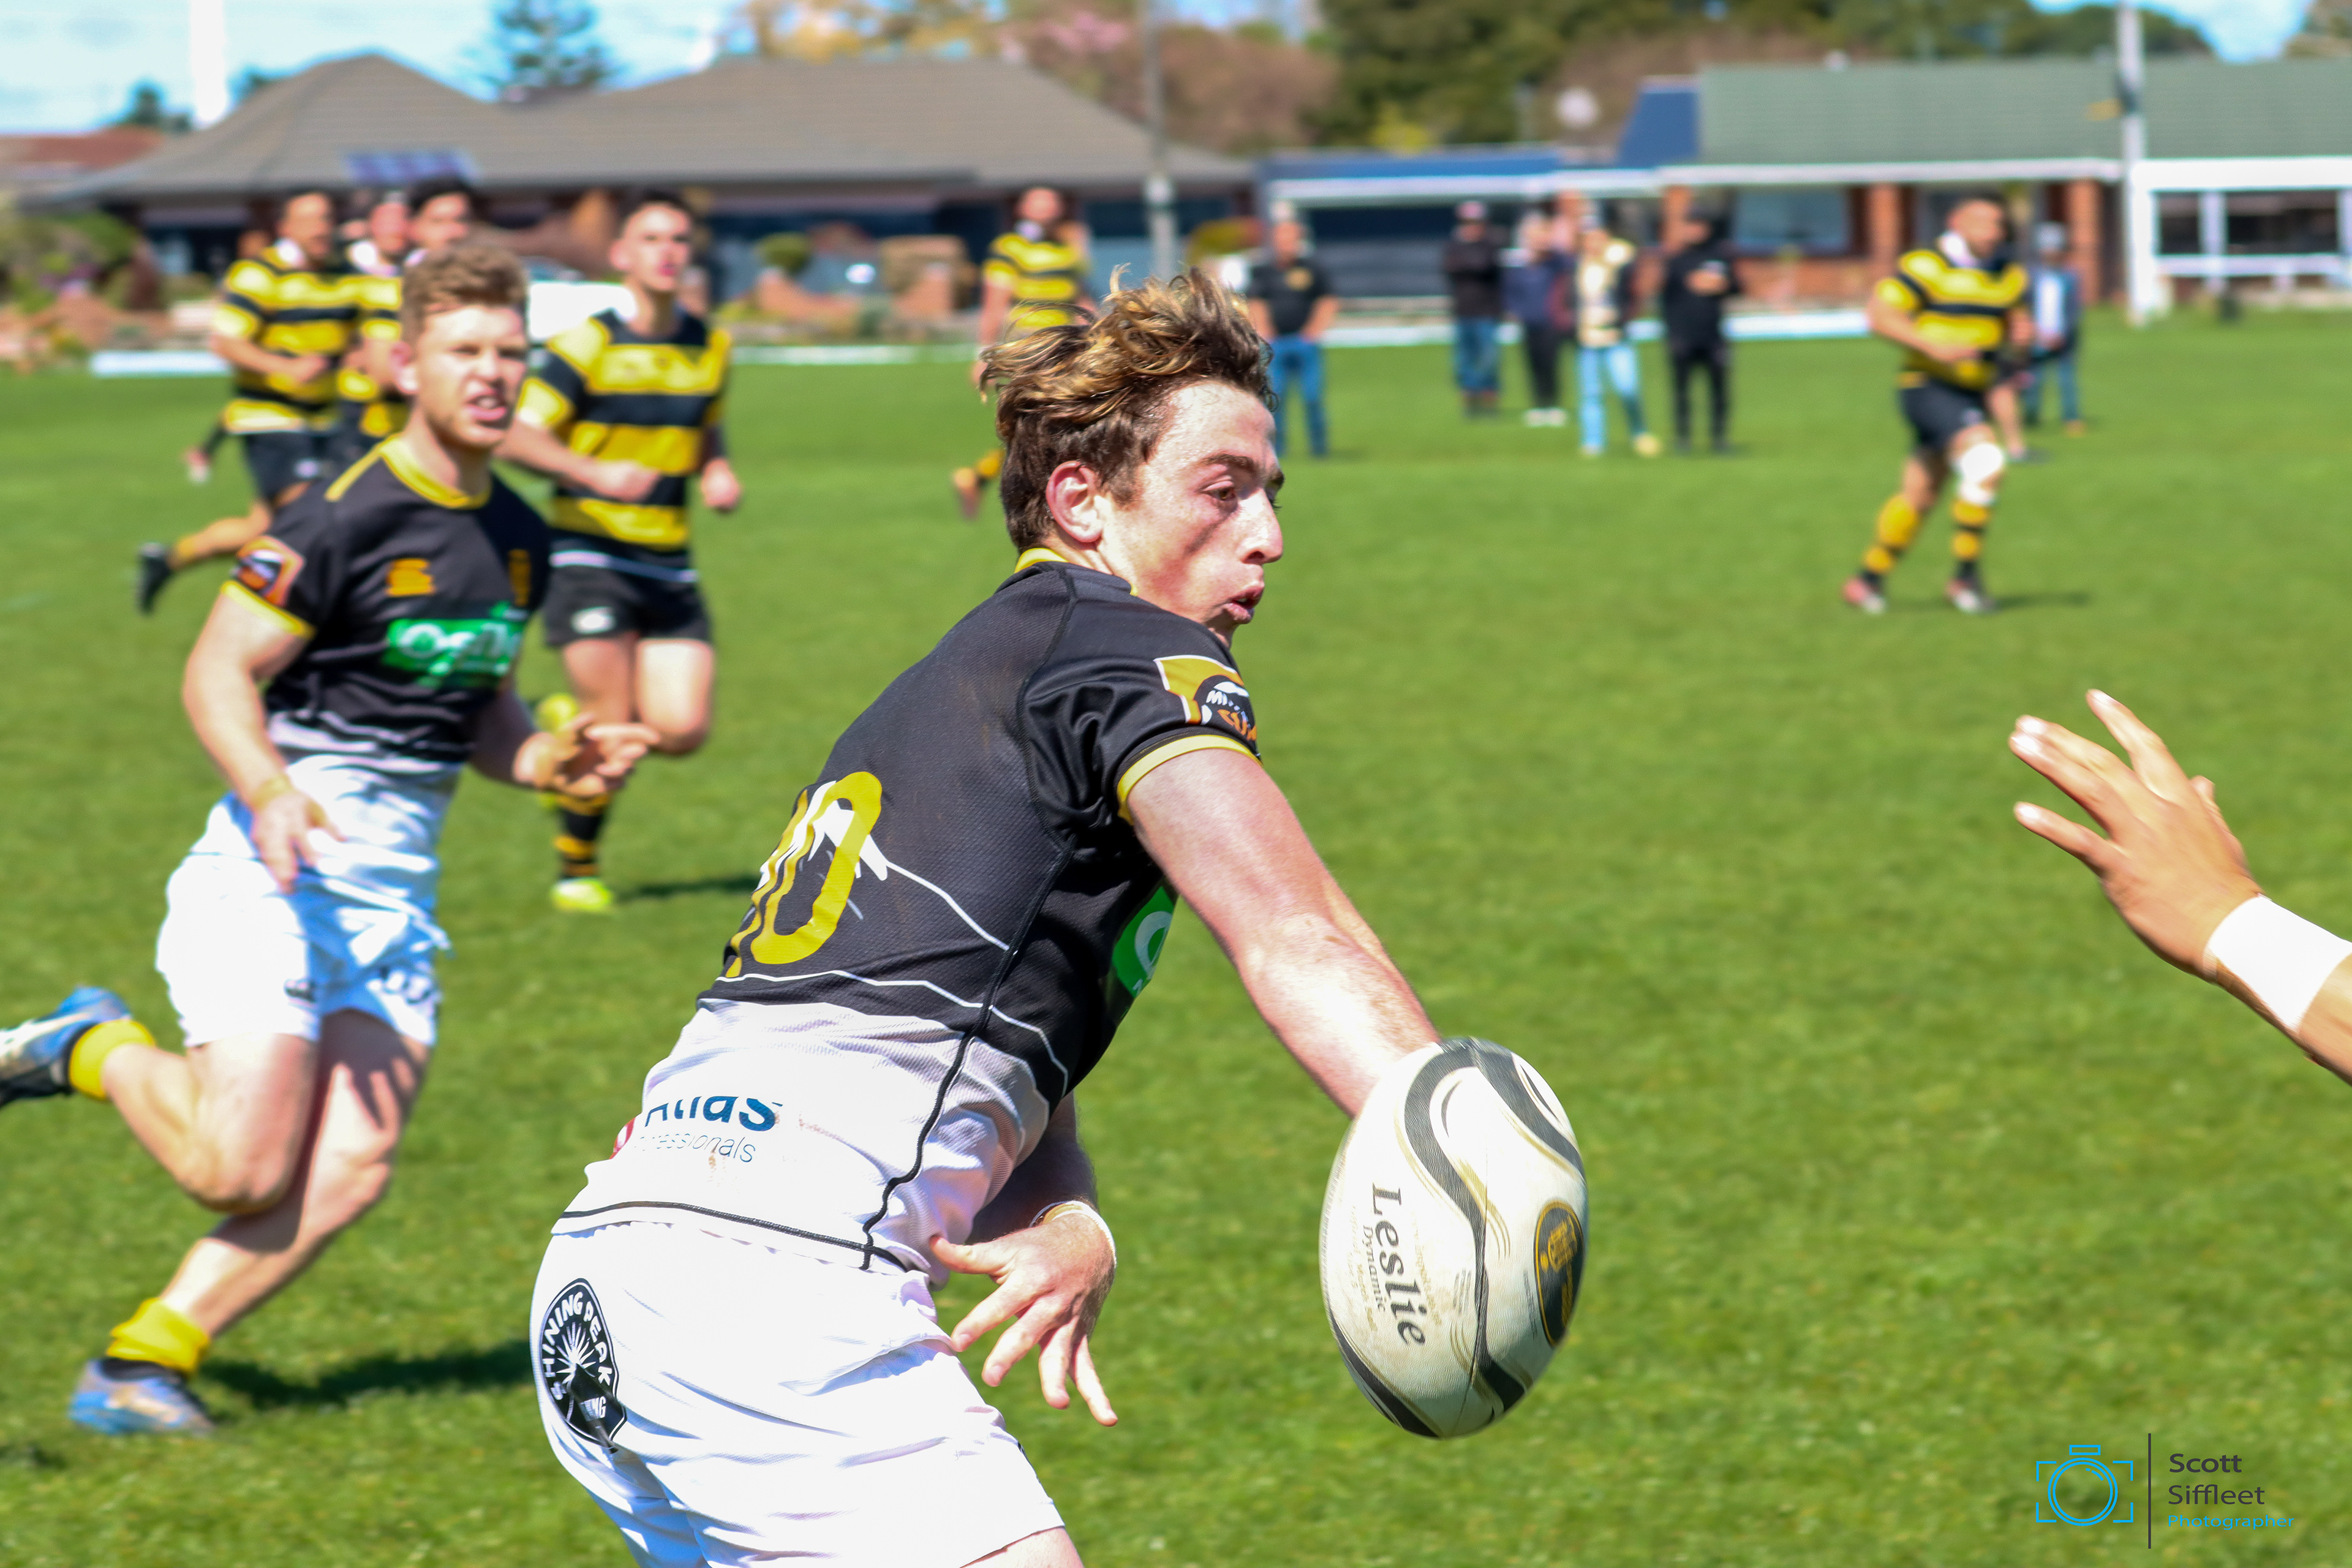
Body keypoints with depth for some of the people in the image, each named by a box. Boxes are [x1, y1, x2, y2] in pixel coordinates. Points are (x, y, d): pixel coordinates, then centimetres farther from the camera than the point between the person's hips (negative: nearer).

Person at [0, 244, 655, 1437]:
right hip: (277, 878, -7)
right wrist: (268, 787, -30)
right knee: (242, 1168, -14)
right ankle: (97, 1049, 15)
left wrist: (551, 761, 3)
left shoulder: (519, 540, 11)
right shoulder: (344, 519, -13)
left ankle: (146, 1358, 5)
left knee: (351, 1171, -6)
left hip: (397, 892, 7)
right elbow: (218, 673, -12)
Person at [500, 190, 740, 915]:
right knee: (614, 725, -9)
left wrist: (718, 474, 3)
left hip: (669, 566, 5)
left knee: (682, 731, -6)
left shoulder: (711, 346, 9)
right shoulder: (588, 345, -8)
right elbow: (517, 434, -12)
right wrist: (597, 472, -27)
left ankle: (572, 721, 25)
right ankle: (576, 866, 14)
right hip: (590, 554, -5)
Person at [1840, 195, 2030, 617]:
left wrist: (2018, 331, -3)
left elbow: (2010, 324, 23)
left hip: (1969, 395, 8)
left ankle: (1869, 579, 27)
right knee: (1985, 461, -24)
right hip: (1929, 387, -8)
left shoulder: (2008, 277, 11)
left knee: (1919, 495, 13)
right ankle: (1966, 574, -16)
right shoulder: (1925, 266, -11)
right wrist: (1935, 347, -26)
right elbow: (1880, 316, -15)